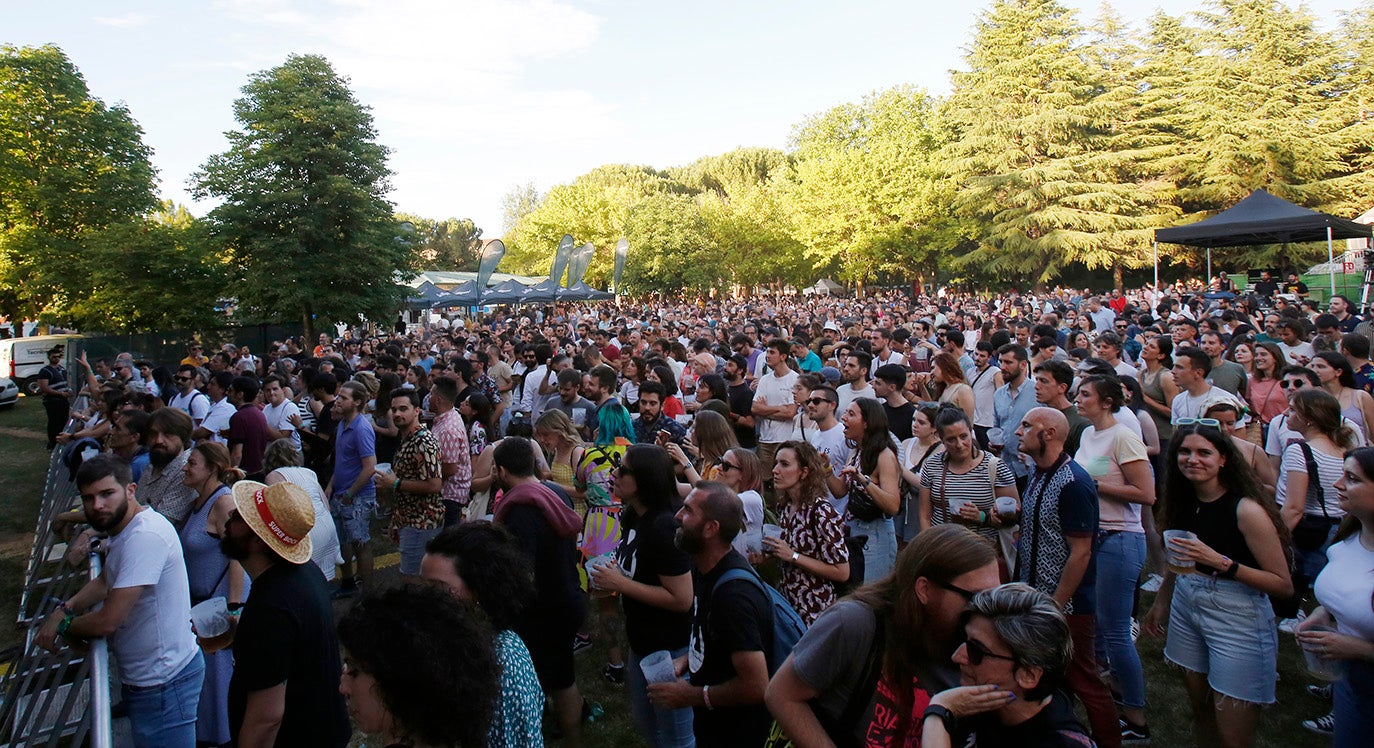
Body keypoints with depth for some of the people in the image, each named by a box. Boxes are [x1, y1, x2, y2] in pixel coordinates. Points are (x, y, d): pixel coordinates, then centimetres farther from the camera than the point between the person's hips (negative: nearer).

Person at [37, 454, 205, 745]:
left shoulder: (144, 535, -27)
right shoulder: (121, 529, 7)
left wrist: (64, 626, -4)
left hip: (163, 684, -10)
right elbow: (105, 581, 22)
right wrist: (64, 609, 3)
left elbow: (107, 622, -25)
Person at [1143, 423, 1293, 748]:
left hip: (1236, 618, -6)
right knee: (1200, 710, 16)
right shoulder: (1184, 502, 3)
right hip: (1186, 607, 6)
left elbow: (1283, 585, -17)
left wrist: (1221, 562, -27)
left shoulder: (1246, 510, -17)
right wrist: (1161, 603, 21)